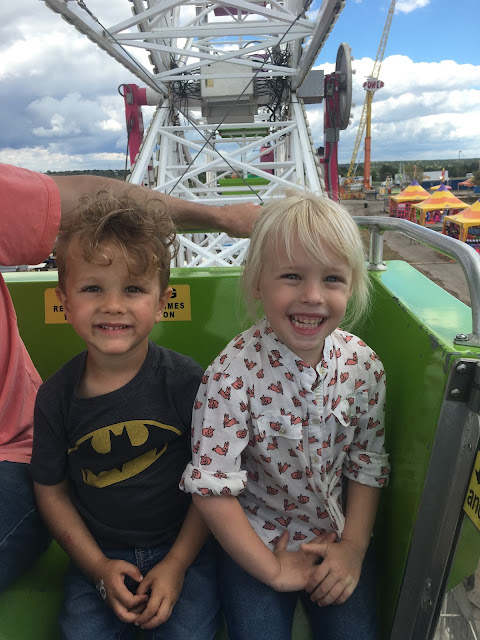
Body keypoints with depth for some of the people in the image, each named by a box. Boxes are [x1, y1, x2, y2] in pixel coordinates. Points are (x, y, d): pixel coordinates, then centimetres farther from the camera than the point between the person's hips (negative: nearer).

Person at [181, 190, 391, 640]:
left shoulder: (362, 365, -13)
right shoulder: (233, 374, -26)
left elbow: (367, 463, 0)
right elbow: (212, 489, -22)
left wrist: (354, 545, -5)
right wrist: (273, 570, -14)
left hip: (338, 535, 3)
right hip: (256, 540, -2)